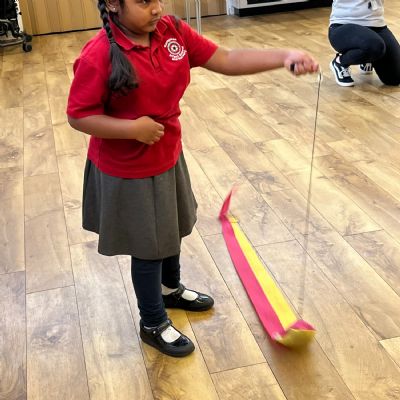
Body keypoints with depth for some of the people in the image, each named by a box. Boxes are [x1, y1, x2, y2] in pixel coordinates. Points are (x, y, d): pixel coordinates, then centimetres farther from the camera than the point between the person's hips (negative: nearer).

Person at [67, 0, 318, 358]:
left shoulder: (173, 32, -7)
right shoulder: (98, 57, -25)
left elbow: (225, 60, -8)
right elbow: (78, 116, -19)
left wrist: (284, 57, -19)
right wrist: (132, 128, -29)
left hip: (168, 157, 7)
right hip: (127, 171, -6)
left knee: (172, 229, 25)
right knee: (149, 246, 9)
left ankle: (170, 288, 54)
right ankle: (153, 324, 33)